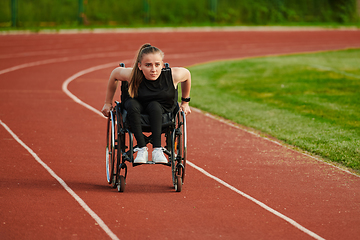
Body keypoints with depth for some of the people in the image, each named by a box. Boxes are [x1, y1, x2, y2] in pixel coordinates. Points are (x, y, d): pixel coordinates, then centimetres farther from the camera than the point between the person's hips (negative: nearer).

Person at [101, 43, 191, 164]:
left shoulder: (173, 76, -28)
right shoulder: (132, 75, -29)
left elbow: (187, 74, -5)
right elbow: (114, 74, -8)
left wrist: (185, 102, 6)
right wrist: (108, 103, 2)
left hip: (162, 109, 0)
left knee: (154, 106, -35)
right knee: (132, 104, -34)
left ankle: (157, 149, -34)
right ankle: (141, 149, -33)